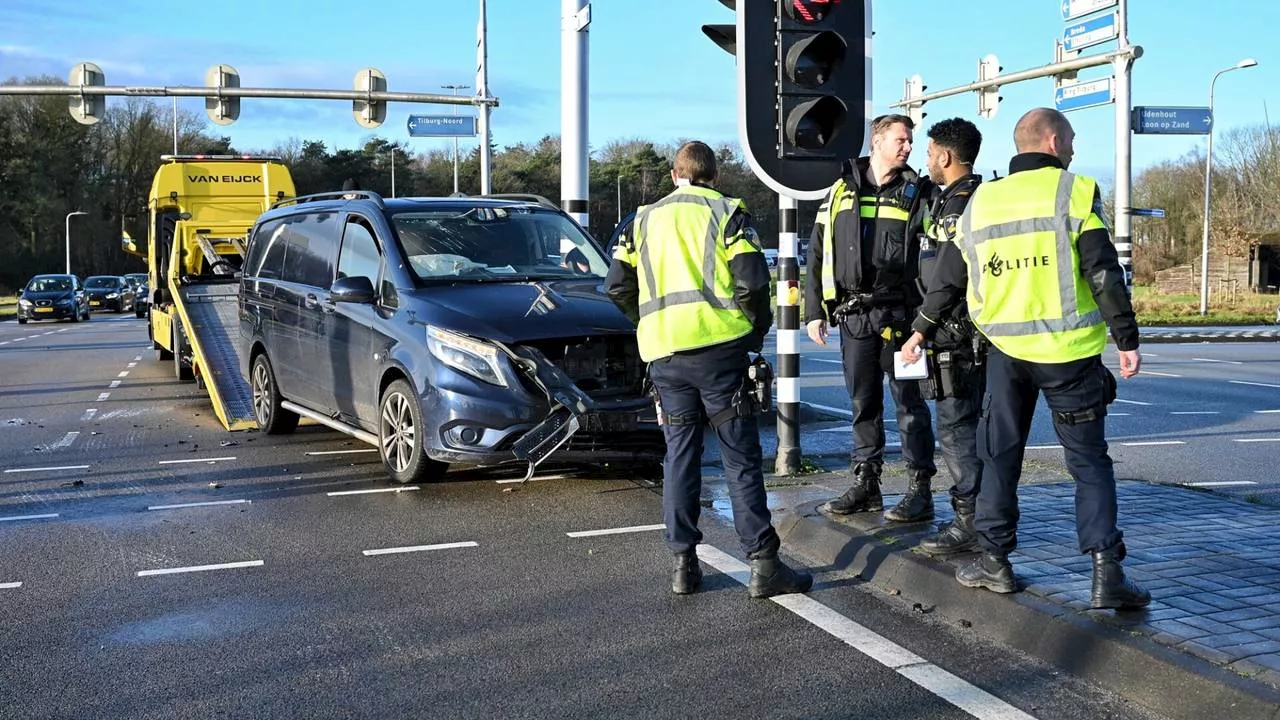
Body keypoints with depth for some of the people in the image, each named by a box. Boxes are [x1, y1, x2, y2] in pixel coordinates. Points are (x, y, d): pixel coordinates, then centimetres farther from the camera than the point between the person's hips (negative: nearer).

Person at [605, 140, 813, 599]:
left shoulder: (647, 218, 15)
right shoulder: (727, 212, 3)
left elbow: (617, 287, 11)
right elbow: (752, 282, -7)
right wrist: (756, 332, 8)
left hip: (664, 354, 3)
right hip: (719, 347, -3)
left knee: (680, 453, 11)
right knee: (741, 457, -1)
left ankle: (684, 563, 11)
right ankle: (763, 565, -3)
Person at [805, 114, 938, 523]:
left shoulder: (915, 193, 4)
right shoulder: (841, 191, 11)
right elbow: (817, 254, 12)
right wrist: (814, 311, 7)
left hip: (898, 314, -3)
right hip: (853, 315, 3)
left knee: (909, 401, -1)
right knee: (863, 403, 10)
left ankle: (920, 490, 4)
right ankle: (865, 485, 19)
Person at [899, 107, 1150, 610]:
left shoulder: (981, 201, 9)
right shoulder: (1074, 191, -5)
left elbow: (950, 277, 17)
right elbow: (1104, 274, -11)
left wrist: (922, 330, 29)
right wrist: (1127, 340, -6)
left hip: (1005, 348, 3)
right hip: (1069, 351, -3)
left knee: (1000, 456, 16)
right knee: (1089, 461, 4)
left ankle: (994, 559, 19)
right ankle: (1106, 572, -3)